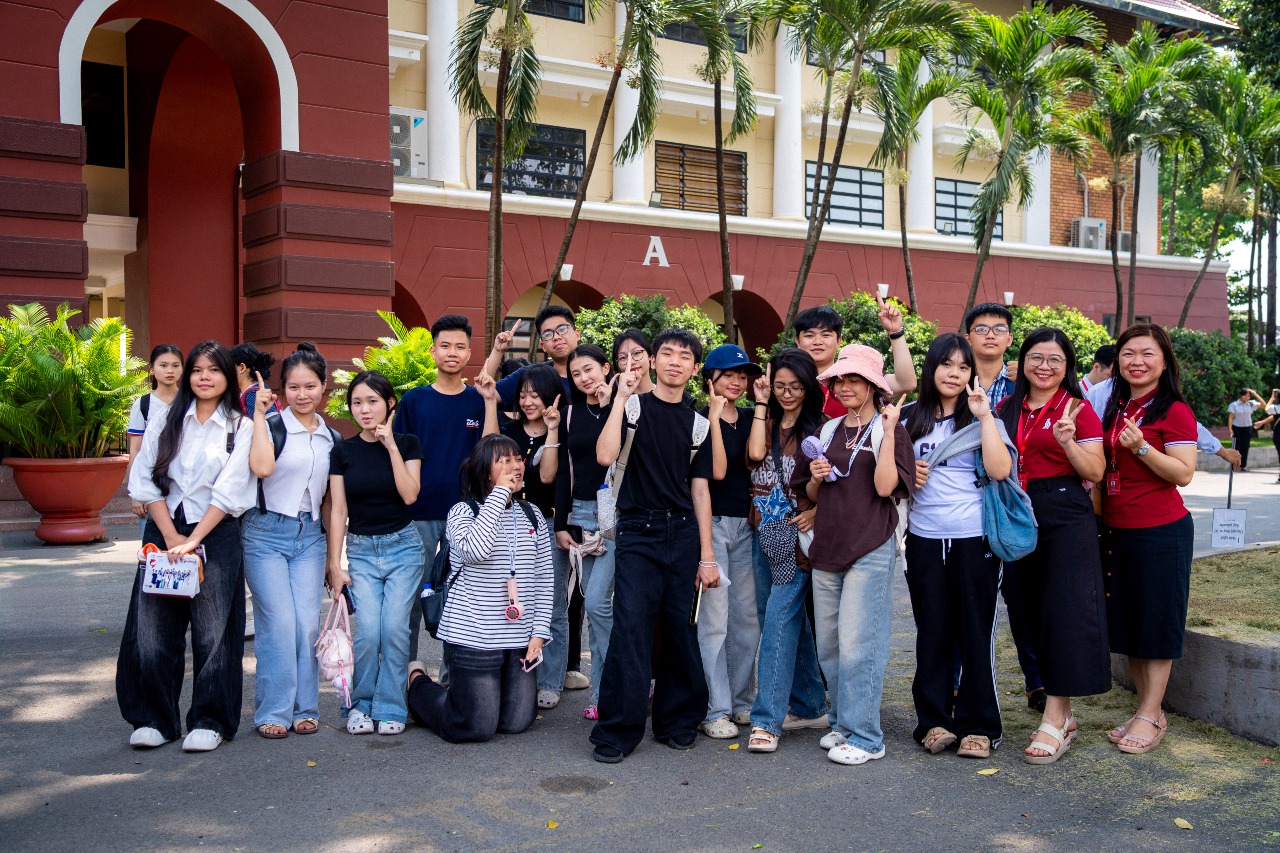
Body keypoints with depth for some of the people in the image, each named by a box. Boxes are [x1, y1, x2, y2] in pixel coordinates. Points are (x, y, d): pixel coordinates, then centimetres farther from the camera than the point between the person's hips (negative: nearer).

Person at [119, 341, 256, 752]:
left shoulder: (241, 428, 1)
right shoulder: (165, 423, 10)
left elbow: (230, 492, -7)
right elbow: (146, 482, 4)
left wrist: (193, 540, -12)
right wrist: (170, 534, -6)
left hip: (216, 536, -3)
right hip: (163, 532, 3)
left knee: (213, 633, -1)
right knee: (152, 631, 0)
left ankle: (210, 722, 9)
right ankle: (154, 720, 11)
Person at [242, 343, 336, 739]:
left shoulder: (330, 437, 12)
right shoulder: (272, 425, -4)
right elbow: (262, 467, -25)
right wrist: (259, 414, -17)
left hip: (310, 535, 4)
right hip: (266, 533, -4)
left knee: (308, 623, -1)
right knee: (279, 622, -8)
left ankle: (304, 708, 12)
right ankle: (273, 711, 4)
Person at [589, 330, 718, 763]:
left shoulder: (698, 423, 12)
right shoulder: (632, 407, 2)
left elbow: (699, 489, 12)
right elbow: (605, 455, -16)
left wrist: (708, 555, 7)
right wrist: (621, 397, -14)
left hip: (683, 533, 4)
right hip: (638, 532, -3)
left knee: (680, 630, 6)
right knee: (631, 630, -8)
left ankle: (675, 720, 21)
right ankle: (617, 731, 0)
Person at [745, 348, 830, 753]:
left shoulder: (819, 426, -2)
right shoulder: (767, 422, 13)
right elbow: (755, 454, -8)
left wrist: (818, 511, -18)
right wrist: (761, 402, -3)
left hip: (796, 534, -6)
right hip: (763, 533, 6)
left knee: (779, 622, -11)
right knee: (791, 621, 13)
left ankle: (767, 719, -9)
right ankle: (811, 706, 25)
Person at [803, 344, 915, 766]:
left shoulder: (888, 430, -1)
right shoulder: (829, 431, 15)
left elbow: (885, 486, -16)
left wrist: (889, 429, -17)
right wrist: (816, 477, -2)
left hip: (870, 549, -6)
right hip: (827, 547, 6)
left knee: (857, 645, -7)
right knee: (829, 645, 10)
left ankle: (864, 736, 2)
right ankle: (842, 723, 23)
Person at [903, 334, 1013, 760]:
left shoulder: (981, 418, 3)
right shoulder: (910, 419, 10)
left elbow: (999, 470, -12)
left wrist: (985, 416, -13)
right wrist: (906, 473, -2)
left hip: (974, 539, -2)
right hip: (924, 539, 2)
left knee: (976, 631, 2)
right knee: (932, 631, 7)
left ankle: (977, 725, 11)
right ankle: (935, 721, 17)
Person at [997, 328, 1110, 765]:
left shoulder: (1077, 408, -3)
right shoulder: (1007, 408, 11)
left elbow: (1095, 472, -7)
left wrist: (1067, 441, -22)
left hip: (1066, 519, -5)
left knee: (1066, 614, -6)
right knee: (1034, 614, 8)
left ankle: (1054, 720, -4)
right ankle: (1064, 715, 19)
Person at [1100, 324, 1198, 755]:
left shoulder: (1175, 411, -10)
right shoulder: (1116, 407, 12)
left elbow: (1184, 473, -17)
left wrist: (1141, 447, -27)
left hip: (1161, 532, -8)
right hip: (1117, 530, 8)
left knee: (1158, 621, 1)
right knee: (1126, 621, 12)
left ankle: (1149, 716, 8)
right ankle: (1150, 710, 23)